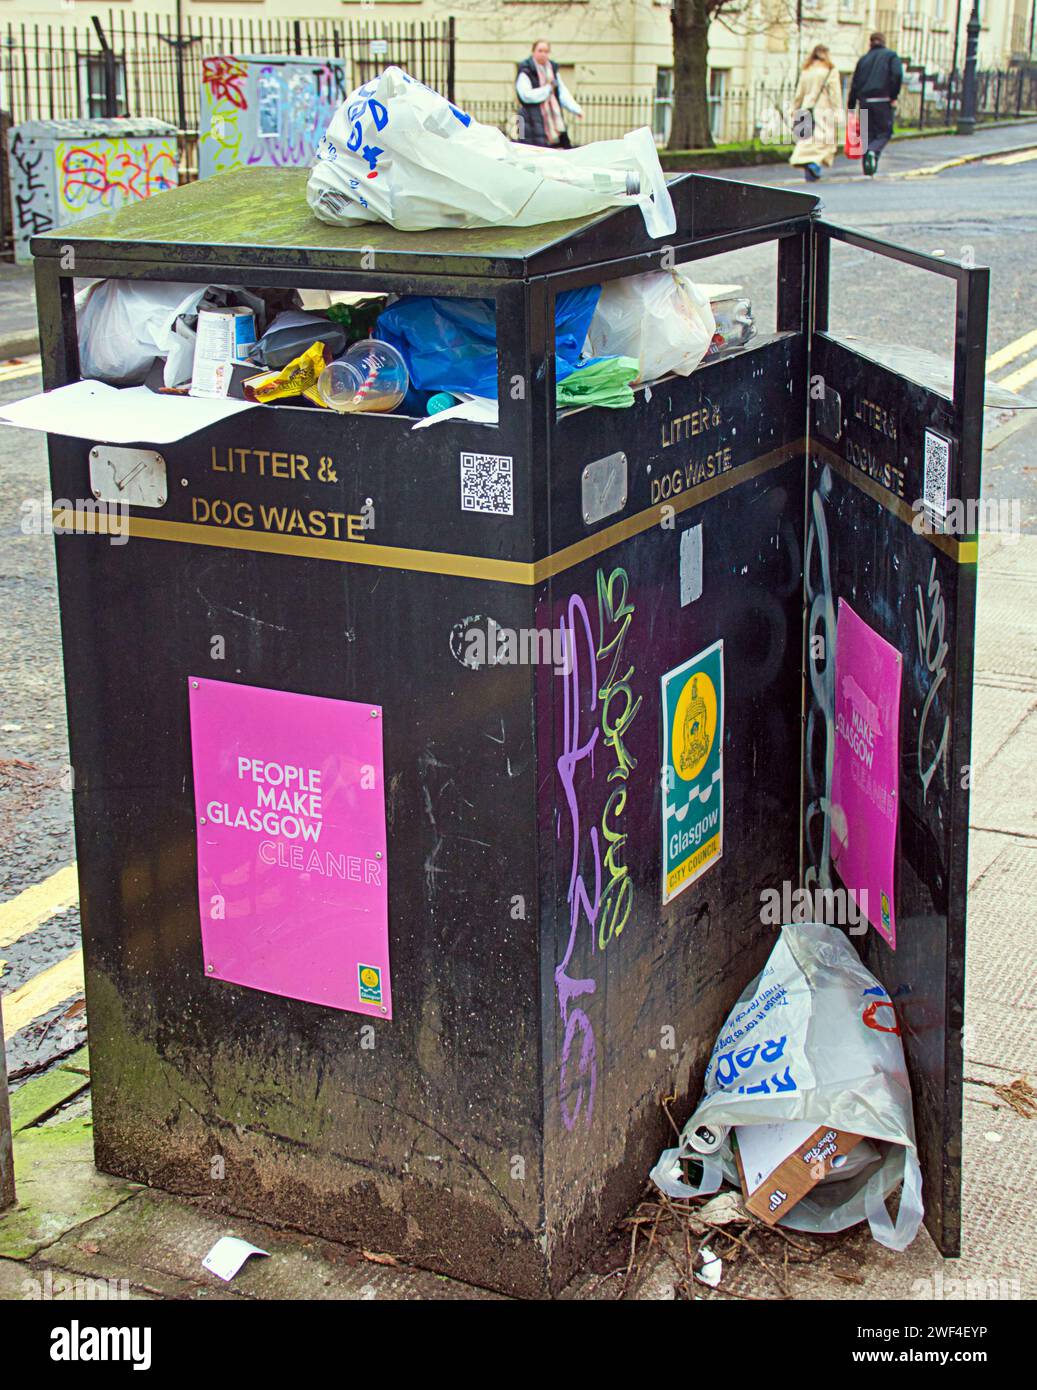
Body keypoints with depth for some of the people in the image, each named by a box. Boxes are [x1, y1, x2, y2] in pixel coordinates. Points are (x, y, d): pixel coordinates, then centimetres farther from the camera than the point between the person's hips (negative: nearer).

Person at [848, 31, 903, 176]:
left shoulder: (863, 59, 15)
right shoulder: (891, 55, 6)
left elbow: (855, 84, 11)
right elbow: (897, 75, -12)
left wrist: (851, 107, 12)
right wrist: (894, 97, -7)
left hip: (864, 101, 3)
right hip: (883, 101, -3)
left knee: (867, 134, 9)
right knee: (884, 133, 4)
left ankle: (868, 170, 2)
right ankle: (873, 151, -26)